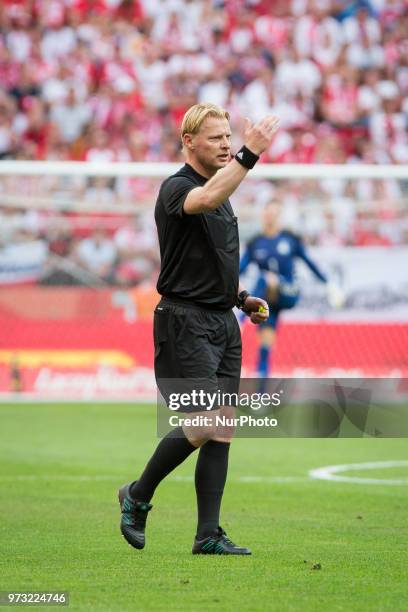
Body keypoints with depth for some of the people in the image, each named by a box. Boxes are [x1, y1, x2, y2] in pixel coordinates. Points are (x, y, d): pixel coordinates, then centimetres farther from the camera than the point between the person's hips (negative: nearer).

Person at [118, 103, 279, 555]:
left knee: (222, 431, 3)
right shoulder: (176, 188, -11)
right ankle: (137, 496, 8)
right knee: (202, 426, -13)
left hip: (223, 321, 8)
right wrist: (249, 156, -41)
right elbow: (206, 199, -36)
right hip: (185, 321, -8)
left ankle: (208, 535, 5)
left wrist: (241, 297, 14)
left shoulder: (221, 194, 17)